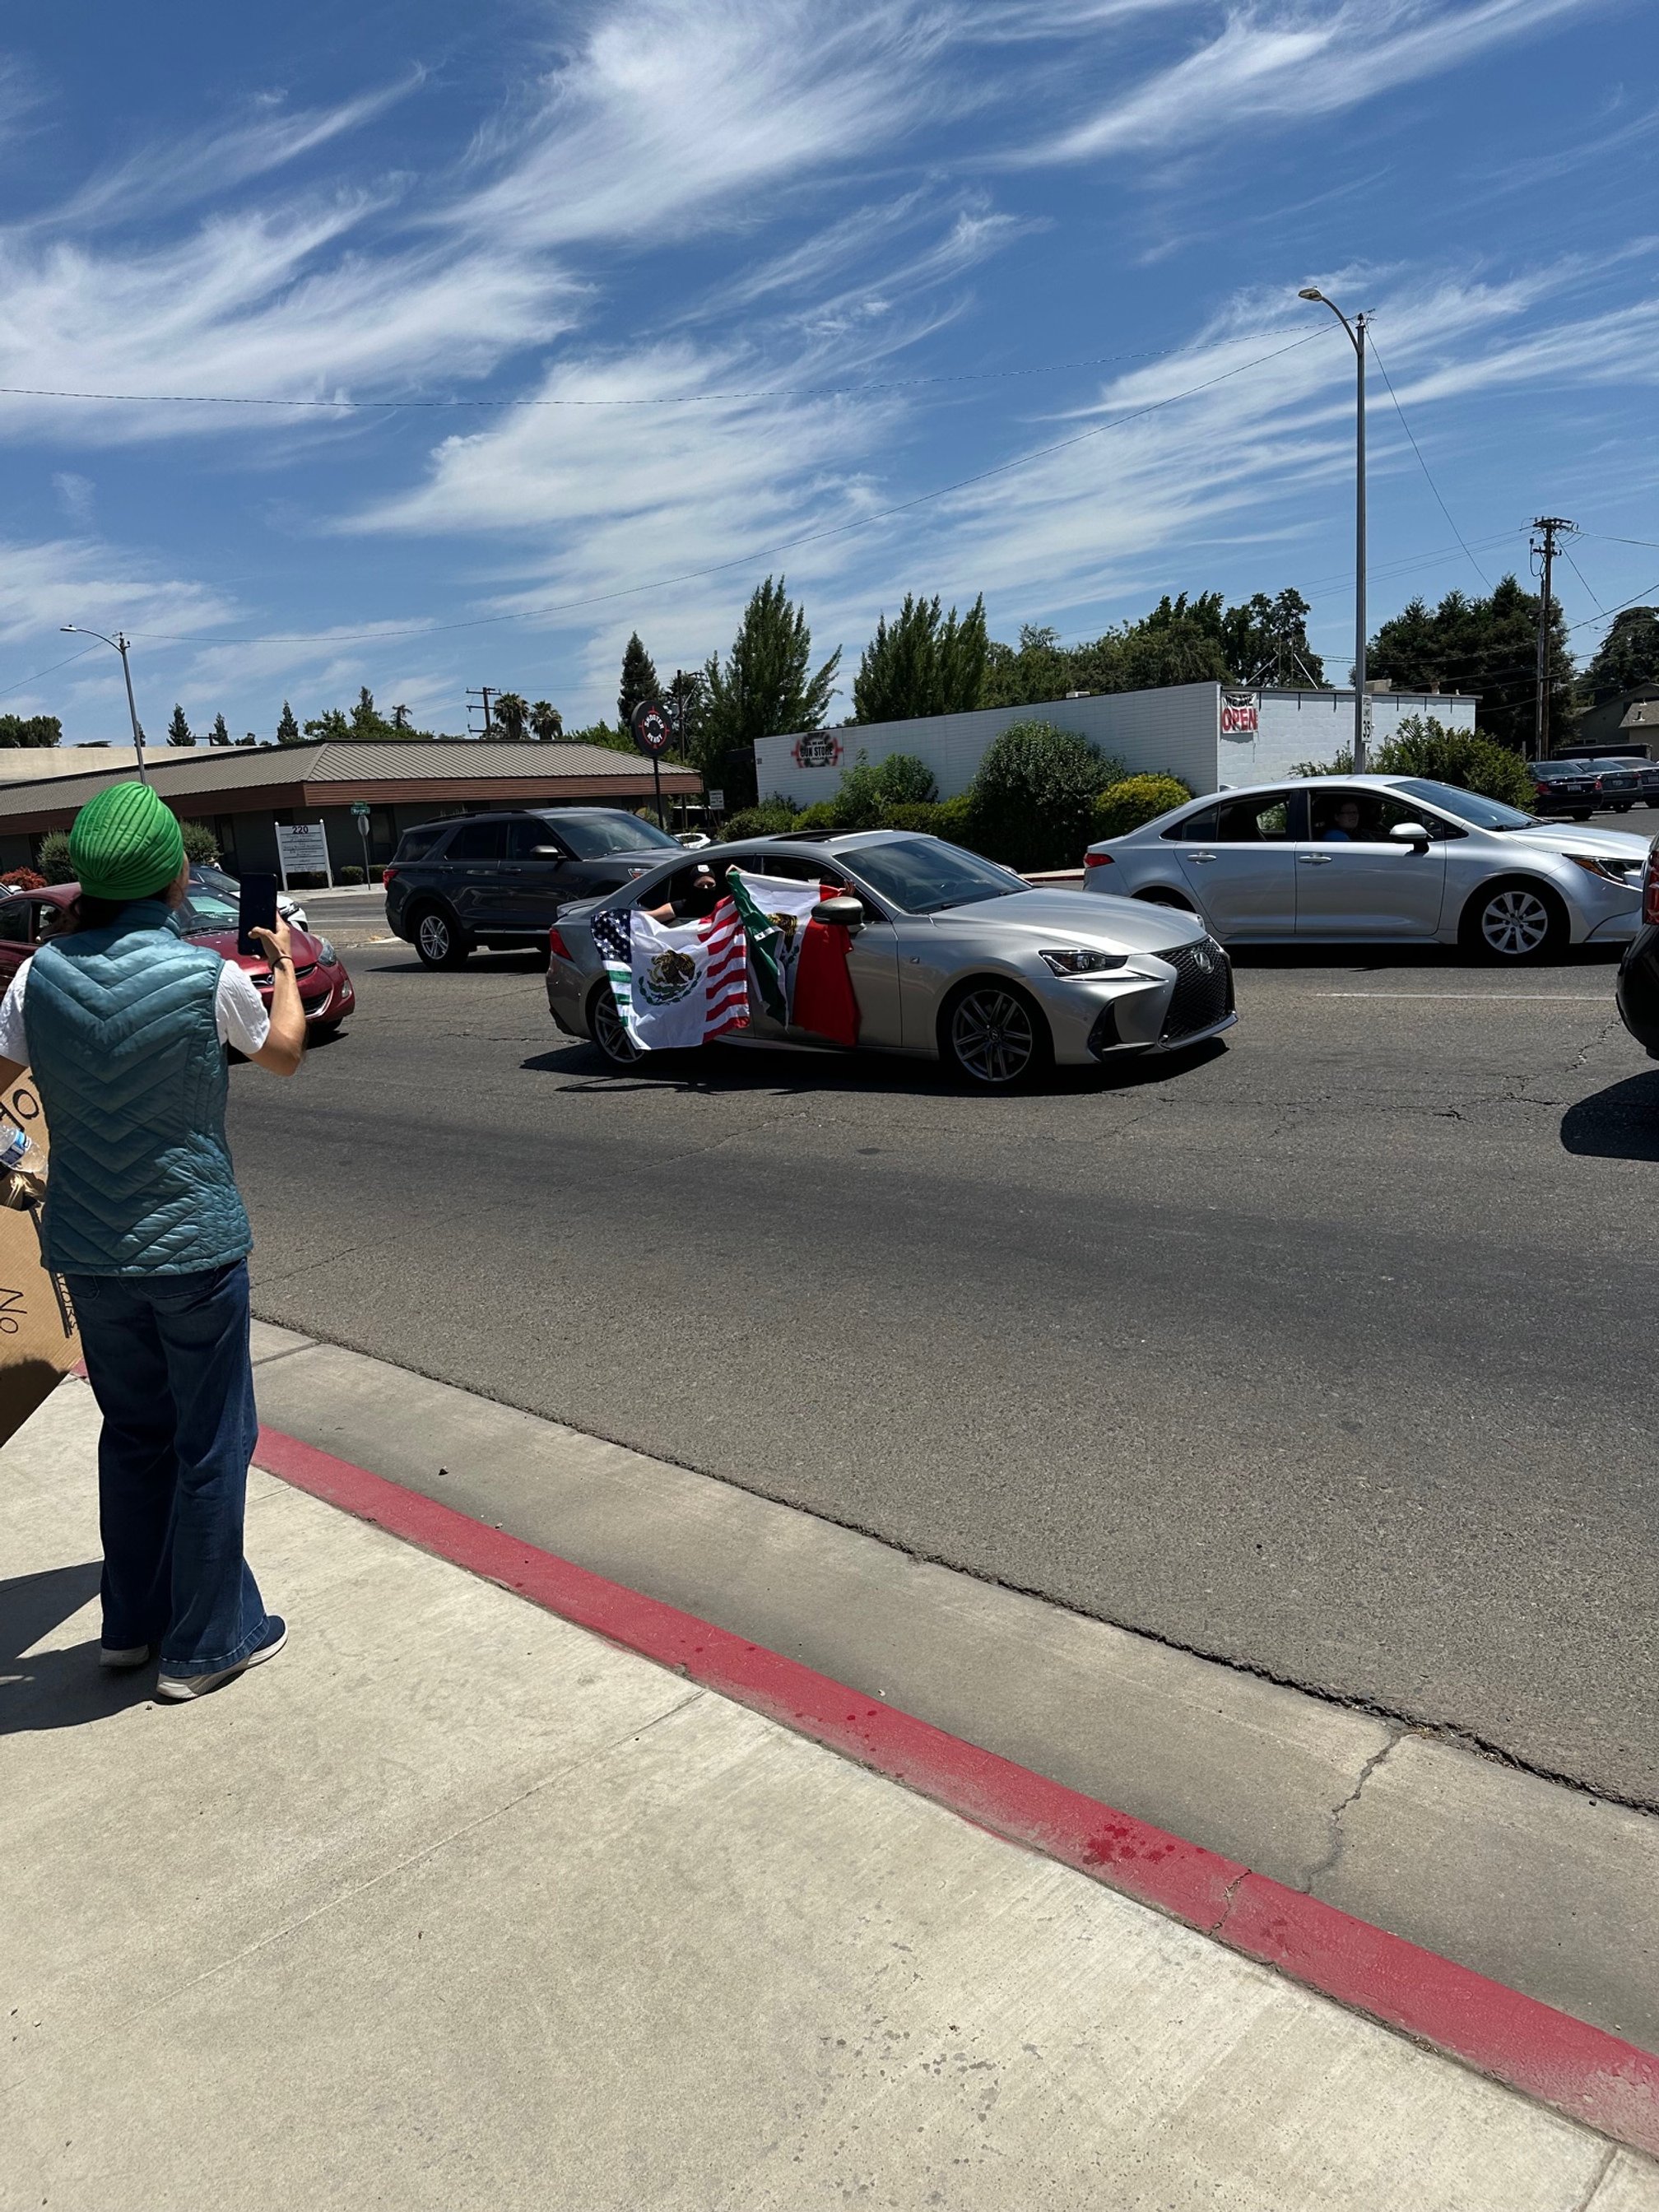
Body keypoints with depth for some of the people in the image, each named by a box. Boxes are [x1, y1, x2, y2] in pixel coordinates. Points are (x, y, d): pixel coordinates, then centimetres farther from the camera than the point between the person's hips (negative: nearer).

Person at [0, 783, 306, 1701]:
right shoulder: (209, 976, -15)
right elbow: (284, 1053, 6)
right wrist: (285, 963, 21)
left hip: (86, 1247, 5)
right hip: (193, 1245, -5)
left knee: (132, 1432, 21)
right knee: (210, 1442, 9)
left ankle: (131, 1622, 34)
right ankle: (204, 1643, 20)